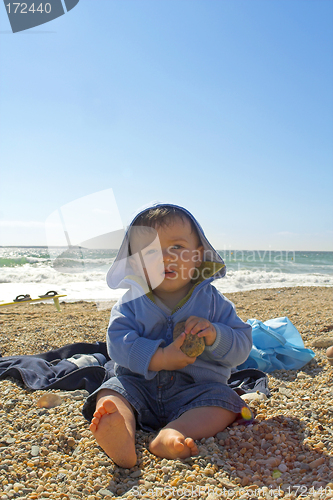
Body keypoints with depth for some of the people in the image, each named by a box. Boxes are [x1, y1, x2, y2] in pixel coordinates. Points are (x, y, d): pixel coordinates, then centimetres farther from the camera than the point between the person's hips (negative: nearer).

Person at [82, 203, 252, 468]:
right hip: (139, 384, 1)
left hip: (196, 388, 0)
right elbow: (118, 341, -13)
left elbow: (242, 346, -3)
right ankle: (122, 435, -50)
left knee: (225, 402, -24)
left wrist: (214, 336, -25)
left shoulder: (212, 301, -2)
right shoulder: (131, 302, -1)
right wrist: (158, 358, -28)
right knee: (110, 394, -22)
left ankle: (172, 434, -42)